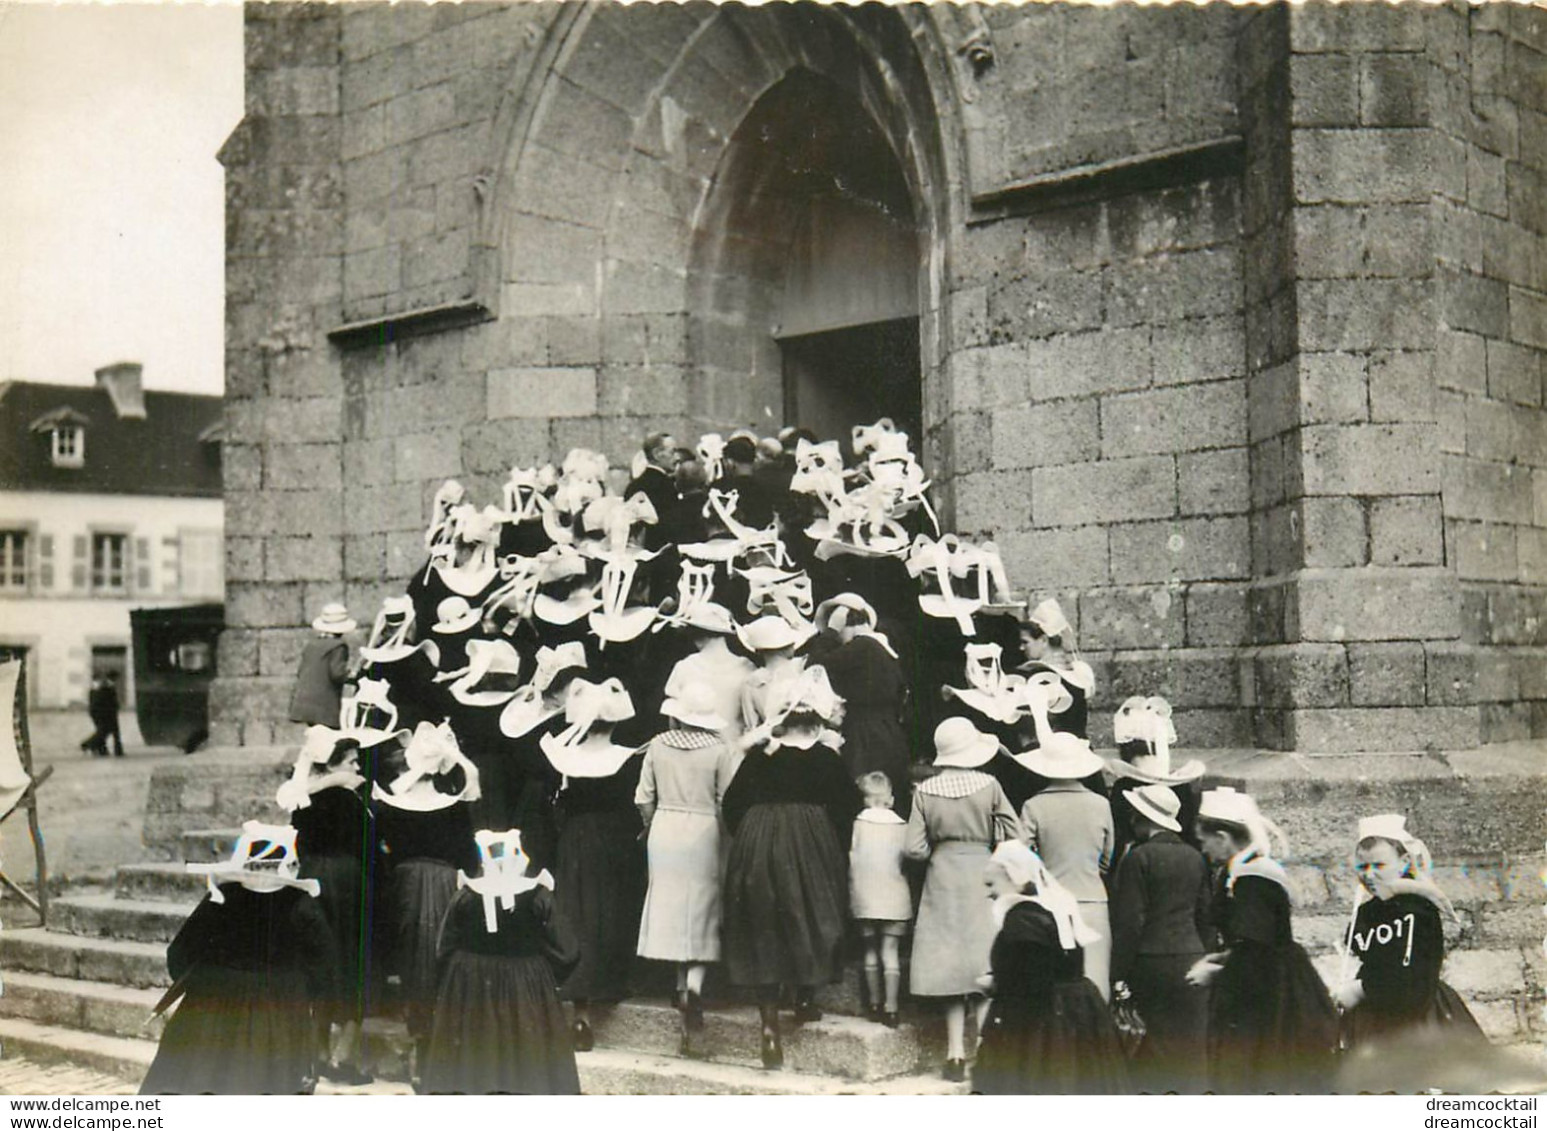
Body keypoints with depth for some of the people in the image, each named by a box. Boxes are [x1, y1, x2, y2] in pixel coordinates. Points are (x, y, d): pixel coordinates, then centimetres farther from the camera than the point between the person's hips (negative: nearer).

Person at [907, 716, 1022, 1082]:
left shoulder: (925, 791, -5)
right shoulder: (989, 786, -9)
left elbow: (914, 849, -6)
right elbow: (1015, 836, -7)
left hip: (942, 882, 2)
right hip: (981, 876, -2)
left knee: (952, 969, 9)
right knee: (984, 969, 6)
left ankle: (955, 1054, 8)